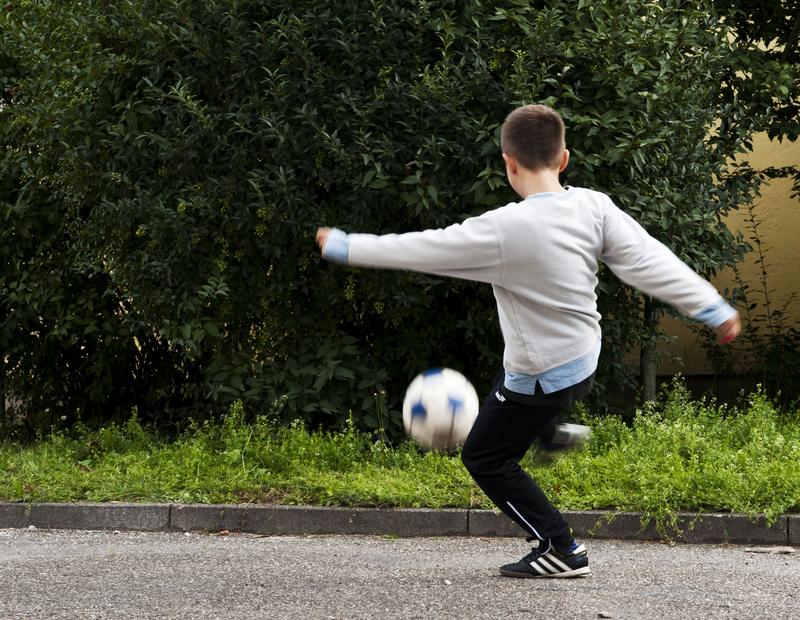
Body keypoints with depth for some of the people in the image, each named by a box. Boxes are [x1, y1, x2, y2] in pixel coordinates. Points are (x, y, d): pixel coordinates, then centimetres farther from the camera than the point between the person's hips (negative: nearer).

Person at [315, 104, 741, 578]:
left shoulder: (503, 230, -28)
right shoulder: (595, 208, -13)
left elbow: (422, 250, -20)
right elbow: (650, 261, -11)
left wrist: (342, 246, -8)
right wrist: (715, 309, -2)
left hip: (540, 376, -7)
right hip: (585, 358, 7)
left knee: (485, 459, 12)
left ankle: (562, 550, 12)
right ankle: (553, 432, 57)